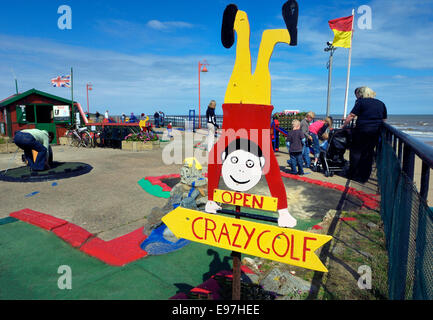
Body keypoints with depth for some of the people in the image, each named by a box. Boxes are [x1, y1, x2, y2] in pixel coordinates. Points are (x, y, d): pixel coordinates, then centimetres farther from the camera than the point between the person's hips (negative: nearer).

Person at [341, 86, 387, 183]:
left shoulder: (361, 102, -2)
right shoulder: (381, 103, 15)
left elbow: (351, 116, -8)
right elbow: (384, 119, 17)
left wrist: (343, 126, -1)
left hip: (362, 131, -5)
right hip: (375, 133, 6)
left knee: (356, 152, 5)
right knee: (368, 154, 12)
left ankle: (353, 175, 7)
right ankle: (363, 177, 16)